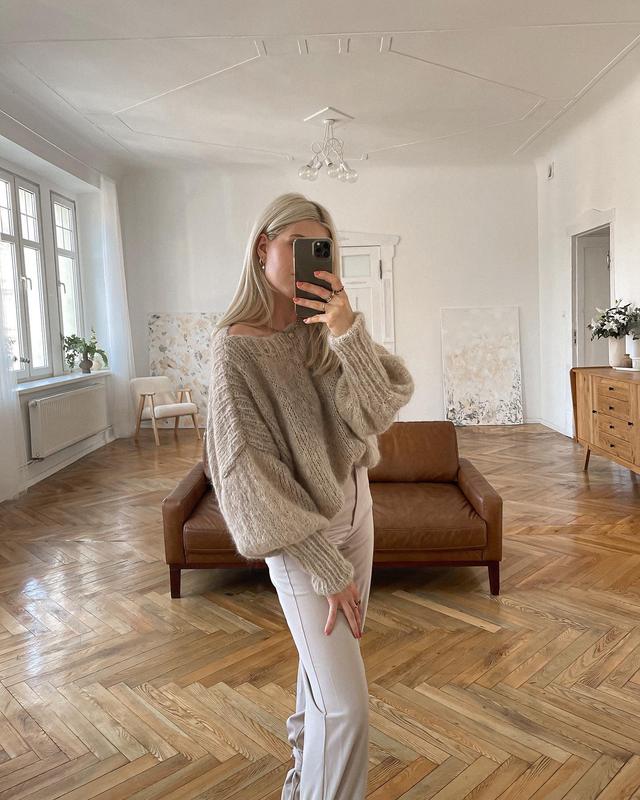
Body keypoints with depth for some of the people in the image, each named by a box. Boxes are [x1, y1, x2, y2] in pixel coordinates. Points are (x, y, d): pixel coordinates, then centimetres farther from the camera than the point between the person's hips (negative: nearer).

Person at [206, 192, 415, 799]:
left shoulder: (326, 330, -3)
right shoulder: (236, 344, -19)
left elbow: (377, 413, -12)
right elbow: (247, 469, -19)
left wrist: (348, 332, -28)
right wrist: (326, 568, -17)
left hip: (354, 510, 6)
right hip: (301, 533, -6)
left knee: (329, 655, 24)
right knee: (347, 704, -3)